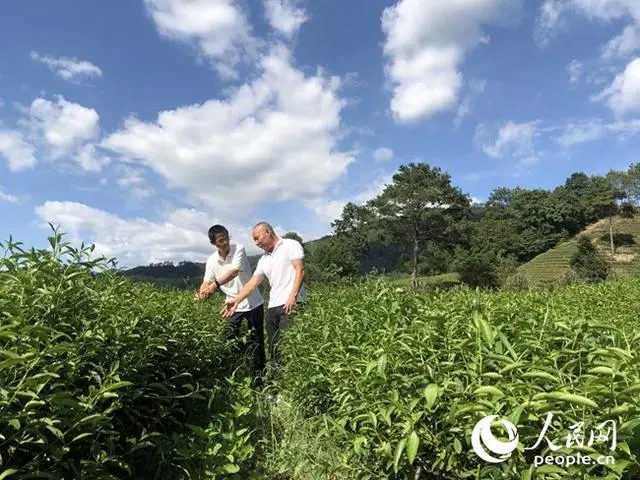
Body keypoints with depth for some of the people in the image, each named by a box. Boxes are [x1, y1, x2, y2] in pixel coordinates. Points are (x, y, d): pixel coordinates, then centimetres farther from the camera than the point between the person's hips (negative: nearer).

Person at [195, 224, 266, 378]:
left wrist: (215, 284, -42)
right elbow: (207, 282, -6)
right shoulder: (211, 260, -3)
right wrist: (201, 293, -29)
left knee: (257, 342, 7)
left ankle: (260, 374, 22)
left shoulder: (239, 250, -15)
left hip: (253, 303, -3)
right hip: (234, 306, 3)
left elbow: (234, 272, -29)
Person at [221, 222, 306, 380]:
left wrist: (293, 295, -21)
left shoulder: (290, 245, 1)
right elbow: (253, 283, 18)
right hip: (273, 306, 8)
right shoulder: (264, 260, 22)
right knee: (274, 348, 6)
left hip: (291, 304, -8)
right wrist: (236, 300, 7)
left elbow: (300, 270, -10)